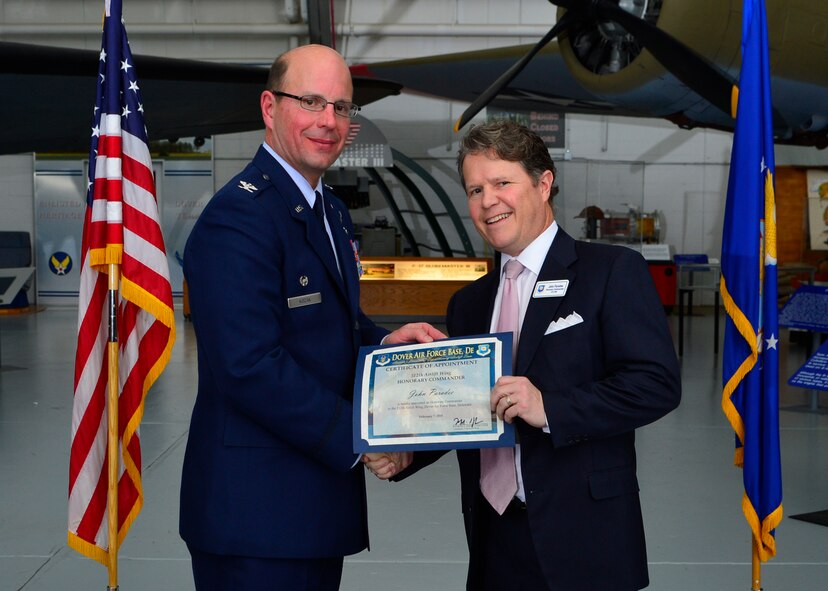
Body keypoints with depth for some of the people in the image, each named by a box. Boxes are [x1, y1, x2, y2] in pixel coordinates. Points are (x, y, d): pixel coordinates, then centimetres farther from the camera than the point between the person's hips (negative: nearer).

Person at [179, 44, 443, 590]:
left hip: (320, 492, 9)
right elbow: (251, 366, -24)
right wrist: (358, 438, -18)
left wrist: (387, 341, 2)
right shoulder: (238, 217, -17)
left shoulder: (332, 213, 15)